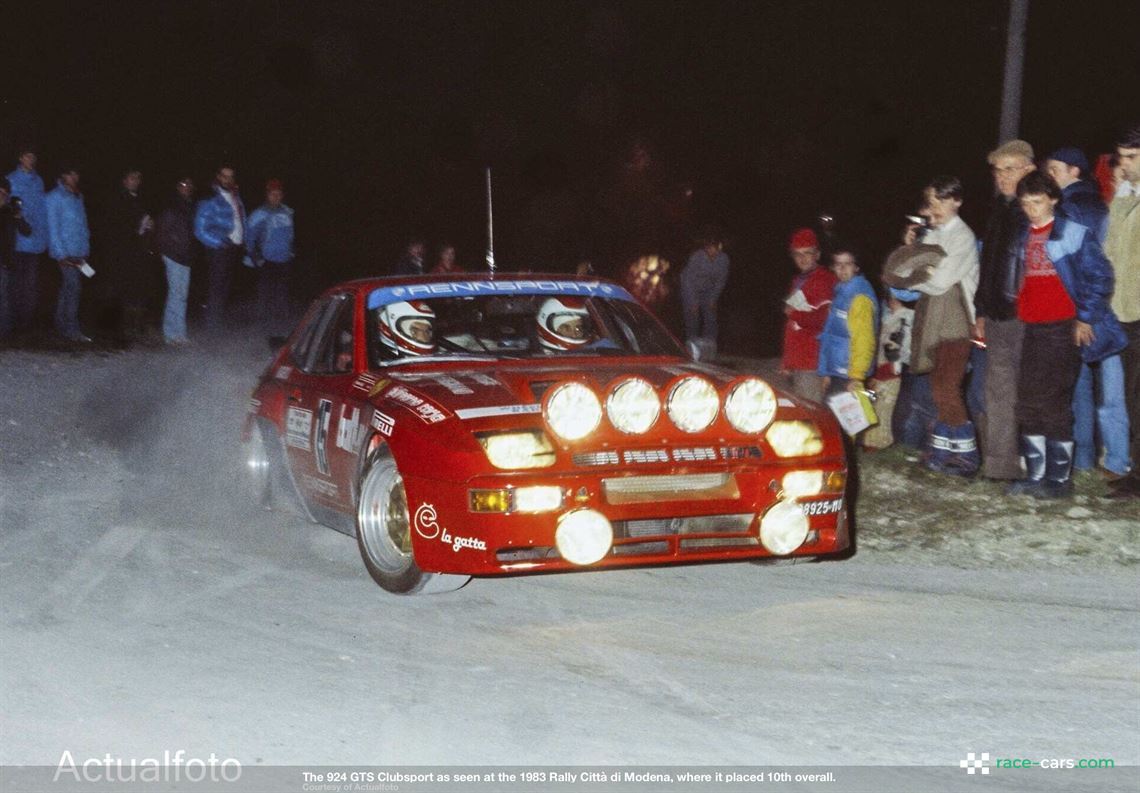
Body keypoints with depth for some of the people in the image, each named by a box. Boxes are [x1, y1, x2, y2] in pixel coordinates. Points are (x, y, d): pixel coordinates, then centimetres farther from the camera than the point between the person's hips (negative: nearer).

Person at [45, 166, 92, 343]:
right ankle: (71, 330, -13)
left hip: (79, 253, 7)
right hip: (66, 253, -7)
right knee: (73, 288, -13)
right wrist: (61, 255, -13)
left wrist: (86, 247, 13)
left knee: (67, 288, 12)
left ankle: (61, 326, 20)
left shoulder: (78, 196, 17)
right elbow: (52, 228, -9)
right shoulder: (54, 197, -5)